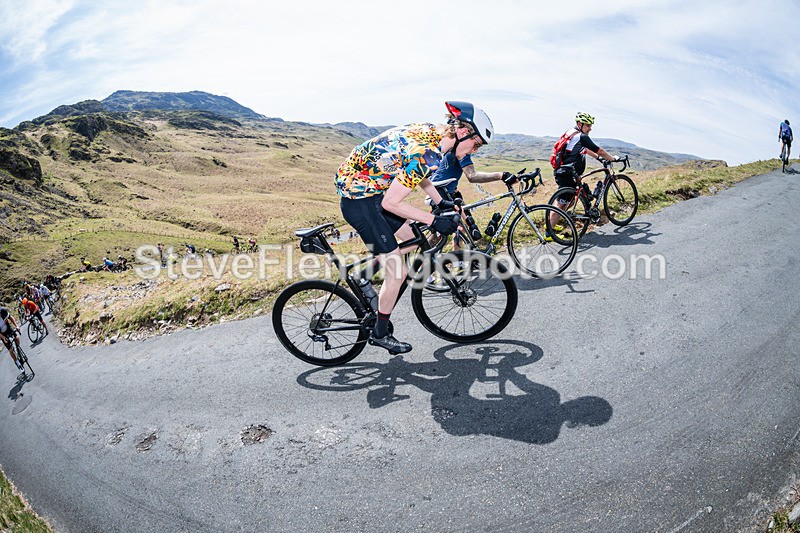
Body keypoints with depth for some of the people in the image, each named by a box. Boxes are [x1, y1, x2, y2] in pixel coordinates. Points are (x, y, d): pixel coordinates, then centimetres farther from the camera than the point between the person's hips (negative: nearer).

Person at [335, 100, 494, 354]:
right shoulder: (428, 154, -26)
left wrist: (441, 202, 21)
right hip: (359, 198, -10)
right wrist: (434, 220, -18)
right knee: (397, 273, -5)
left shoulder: (430, 131, 3)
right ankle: (380, 334, 14)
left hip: (358, 180, 10)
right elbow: (391, 203, -25)